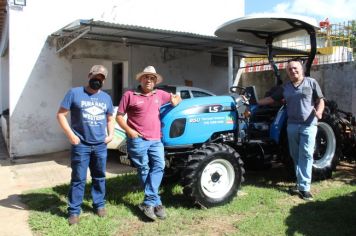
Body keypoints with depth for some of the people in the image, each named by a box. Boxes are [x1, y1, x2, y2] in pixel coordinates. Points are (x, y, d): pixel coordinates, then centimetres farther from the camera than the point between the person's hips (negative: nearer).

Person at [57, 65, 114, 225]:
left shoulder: (106, 97, 13)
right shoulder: (74, 93, -2)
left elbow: (110, 119, 23)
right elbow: (60, 115, -3)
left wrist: (111, 134, 7)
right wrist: (70, 134, -12)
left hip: (101, 145, 4)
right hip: (81, 145, -4)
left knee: (99, 177, 13)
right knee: (78, 179, -1)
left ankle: (99, 205, 27)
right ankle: (74, 211, 10)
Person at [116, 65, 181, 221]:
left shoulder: (159, 94, 13)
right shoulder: (129, 95, 0)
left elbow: (175, 98, 31)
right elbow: (119, 116, 1)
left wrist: (175, 100, 7)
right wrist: (129, 130, -13)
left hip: (155, 140, 4)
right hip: (137, 140, -4)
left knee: (159, 166, -8)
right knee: (144, 170, 2)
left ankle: (148, 203, -4)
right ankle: (156, 203, 11)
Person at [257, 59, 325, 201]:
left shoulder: (311, 82, 3)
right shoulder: (285, 87, 14)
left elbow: (320, 100, 0)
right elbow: (271, 99, 19)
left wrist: (319, 112, -19)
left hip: (308, 125, -4)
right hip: (292, 125, 5)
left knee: (306, 155, -9)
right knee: (296, 156, 8)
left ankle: (304, 187, -8)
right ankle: (301, 183, 19)